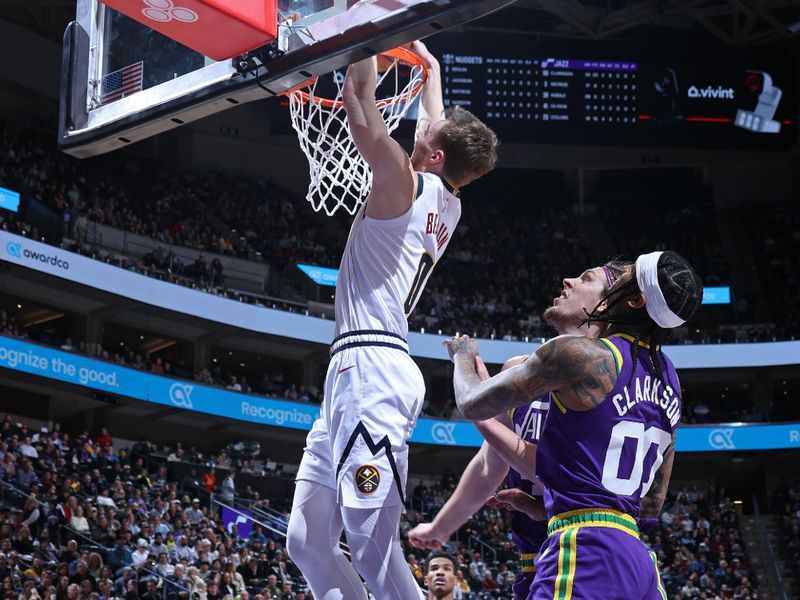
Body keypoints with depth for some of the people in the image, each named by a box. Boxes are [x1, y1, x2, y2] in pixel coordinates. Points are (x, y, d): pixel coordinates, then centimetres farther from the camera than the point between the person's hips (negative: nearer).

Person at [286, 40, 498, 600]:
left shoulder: (405, 182, -4)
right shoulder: (448, 206, 18)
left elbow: (360, 109, -6)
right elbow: (436, 126, 35)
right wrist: (429, 63, 46)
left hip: (371, 370, -10)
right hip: (358, 371, 10)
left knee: (374, 548, -13)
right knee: (308, 542, 11)